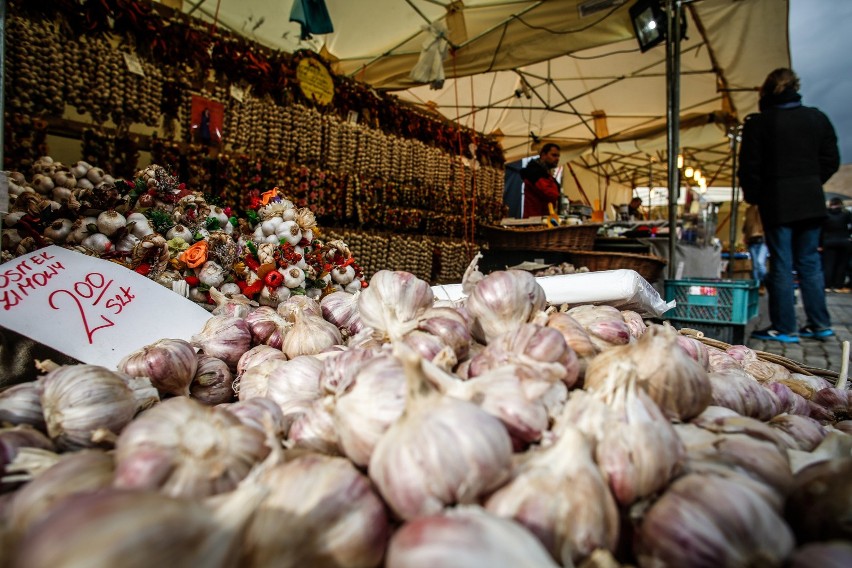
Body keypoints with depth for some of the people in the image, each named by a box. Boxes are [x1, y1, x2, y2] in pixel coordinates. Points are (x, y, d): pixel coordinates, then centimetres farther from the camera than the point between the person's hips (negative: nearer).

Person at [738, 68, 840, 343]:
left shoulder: (758, 122, -7)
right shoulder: (818, 118, 9)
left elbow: (749, 167, -8)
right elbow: (831, 161, 11)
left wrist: (753, 197, 6)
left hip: (777, 203, -5)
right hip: (811, 202, 5)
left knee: (781, 265, -1)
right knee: (810, 262, 13)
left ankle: (784, 328, 2)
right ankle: (820, 324, 17)